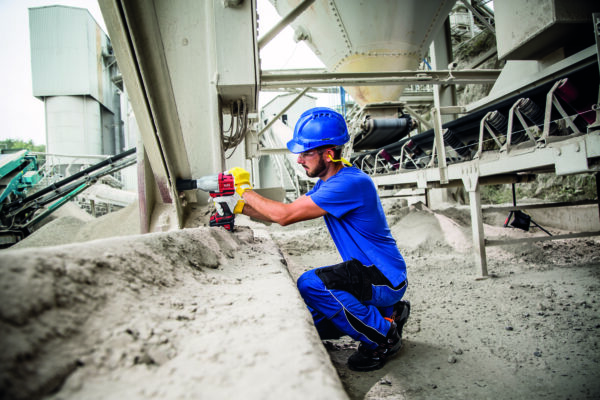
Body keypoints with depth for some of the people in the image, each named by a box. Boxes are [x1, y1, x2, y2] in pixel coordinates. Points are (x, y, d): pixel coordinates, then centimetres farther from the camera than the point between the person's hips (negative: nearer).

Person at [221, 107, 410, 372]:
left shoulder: (351, 183, -27)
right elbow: (286, 214, 10)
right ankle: (387, 313, 17)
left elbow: (285, 215, -28)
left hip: (386, 278, -10)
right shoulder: (328, 182, 6)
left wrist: (245, 190, -14)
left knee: (310, 284, -30)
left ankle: (383, 337, -9)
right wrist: (240, 206, -1)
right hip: (368, 272, 10)